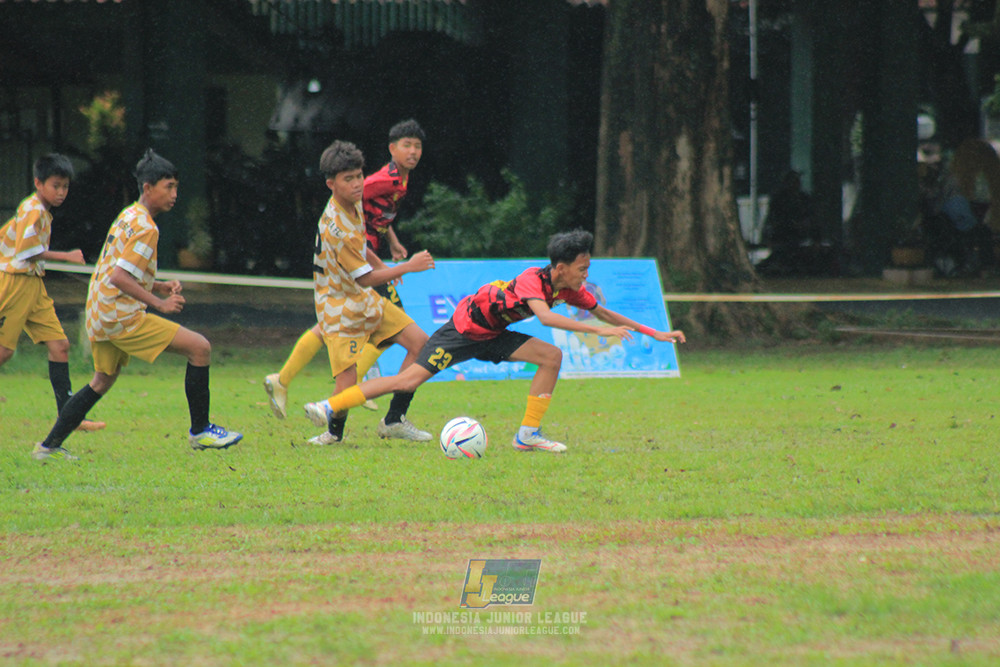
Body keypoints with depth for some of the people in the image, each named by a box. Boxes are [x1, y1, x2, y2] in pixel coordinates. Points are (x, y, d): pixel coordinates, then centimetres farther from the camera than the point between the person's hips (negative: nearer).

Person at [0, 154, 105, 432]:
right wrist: (66, 256, -17)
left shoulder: (41, 212, 15)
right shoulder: (32, 211, -14)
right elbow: (30, 252, -21)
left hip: (34, 284, 9)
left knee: (59, 345, 2)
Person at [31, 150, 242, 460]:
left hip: (98, 315, 10)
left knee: (102, 381, 24)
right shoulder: (145, 227, -14)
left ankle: (50, 446, 22)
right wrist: (160, 303, -22)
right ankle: (200, 431, -3)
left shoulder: (127, 217, 17)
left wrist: (159, 286, 13)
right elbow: (120, 277, -23)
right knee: (200, 348, -9)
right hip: (121, 315, -10)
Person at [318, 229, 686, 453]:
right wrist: (599, 330, -51)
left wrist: (656, 334, 7)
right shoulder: (531, 280, -31)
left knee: (552, 357, -9)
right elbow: (546, 317, -48)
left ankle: (528, 434, -5)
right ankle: (327, 408, -8)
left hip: (493, 336, 8)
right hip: (464, 327, -8)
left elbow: (603, 312, 7)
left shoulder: (569, 289, -6)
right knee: (410, 380, -14)